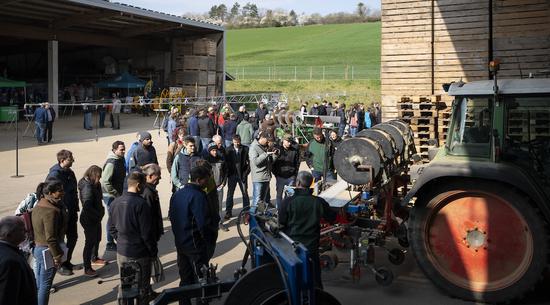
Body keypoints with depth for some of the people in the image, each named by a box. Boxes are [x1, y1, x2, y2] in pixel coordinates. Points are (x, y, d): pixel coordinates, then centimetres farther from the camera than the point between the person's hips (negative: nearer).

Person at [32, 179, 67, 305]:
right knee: (45, 285, 3)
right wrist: (57, 256, -16)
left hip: (37, 247, 9)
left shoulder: (39, 205, 6)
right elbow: (51, 238, -25)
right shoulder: (51, 211, -25)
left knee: (38, 282, 20)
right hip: (47, 250, -9)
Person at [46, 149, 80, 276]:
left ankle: (67, 262, 31)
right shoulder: (54, 174, -17)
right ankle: (60, 265, 18)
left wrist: (76, 208, 14)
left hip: (71, 212, 8)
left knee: (73, 237, 16)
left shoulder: (69, 172, 9)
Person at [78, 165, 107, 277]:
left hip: (96, 218, 10)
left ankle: (95, 258, 46)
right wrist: (99, 214, -20)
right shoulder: (87, 187, -26)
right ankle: (87, 269, 7)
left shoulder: (94, 184, 3)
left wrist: (101, 210, 3)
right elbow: (87, 207, -30)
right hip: (89, 219, -10)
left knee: (97, 238, 25)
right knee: (90, 242, -2)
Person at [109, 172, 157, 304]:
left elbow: (112, 229, 10)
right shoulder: (141, 204, -21)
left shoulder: (115, 203, 1)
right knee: (141, 287, 8)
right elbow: (146, 233, -18)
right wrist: (153, 250, -6)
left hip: (121, 252, 6)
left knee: (124, 284, 18)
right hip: (139, 254, -6)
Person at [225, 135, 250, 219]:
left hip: (242, 174, -1)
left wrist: (246, 172, -10)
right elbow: (226, 162, 2)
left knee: (245, 193, 6)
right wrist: (228, 173, -5)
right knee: (230, 194, 6)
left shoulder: (245, 149, -3)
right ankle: (228, 212, 15)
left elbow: (249, 161, -4)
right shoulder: (229, 150, 0)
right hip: (232, 174, 1)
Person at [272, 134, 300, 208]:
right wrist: (276, 174, -5)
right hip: (280, 177, -1)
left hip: (291, 177, 1)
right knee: (279, 194, 9)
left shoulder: (295, 151, 0)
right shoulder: (278, 150, -6)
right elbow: (273, 163, 0)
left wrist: (295, 174, 2)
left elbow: (297, 163, 8)